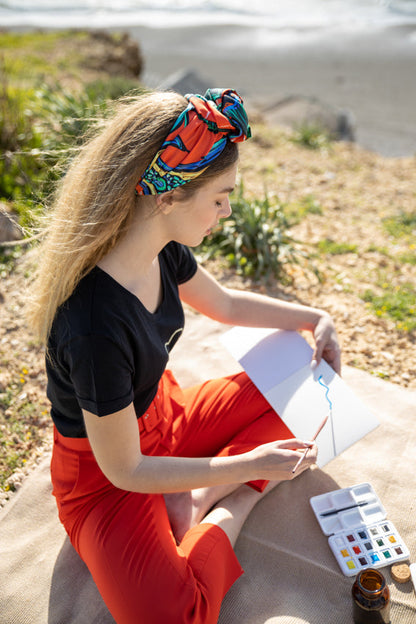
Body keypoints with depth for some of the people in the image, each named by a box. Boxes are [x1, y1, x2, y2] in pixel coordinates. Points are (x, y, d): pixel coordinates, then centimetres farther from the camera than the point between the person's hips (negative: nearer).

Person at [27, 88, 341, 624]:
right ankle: (229, 508, -3)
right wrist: (248, 466, -19)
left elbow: (224, 304, 10)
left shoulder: (165, 251, -12)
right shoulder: (96, 327, -36)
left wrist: (314, 318, 5)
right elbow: (125, 471, -24)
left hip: (163, 416, 8)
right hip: (105, 475, -7)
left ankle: (198, 503, -5)